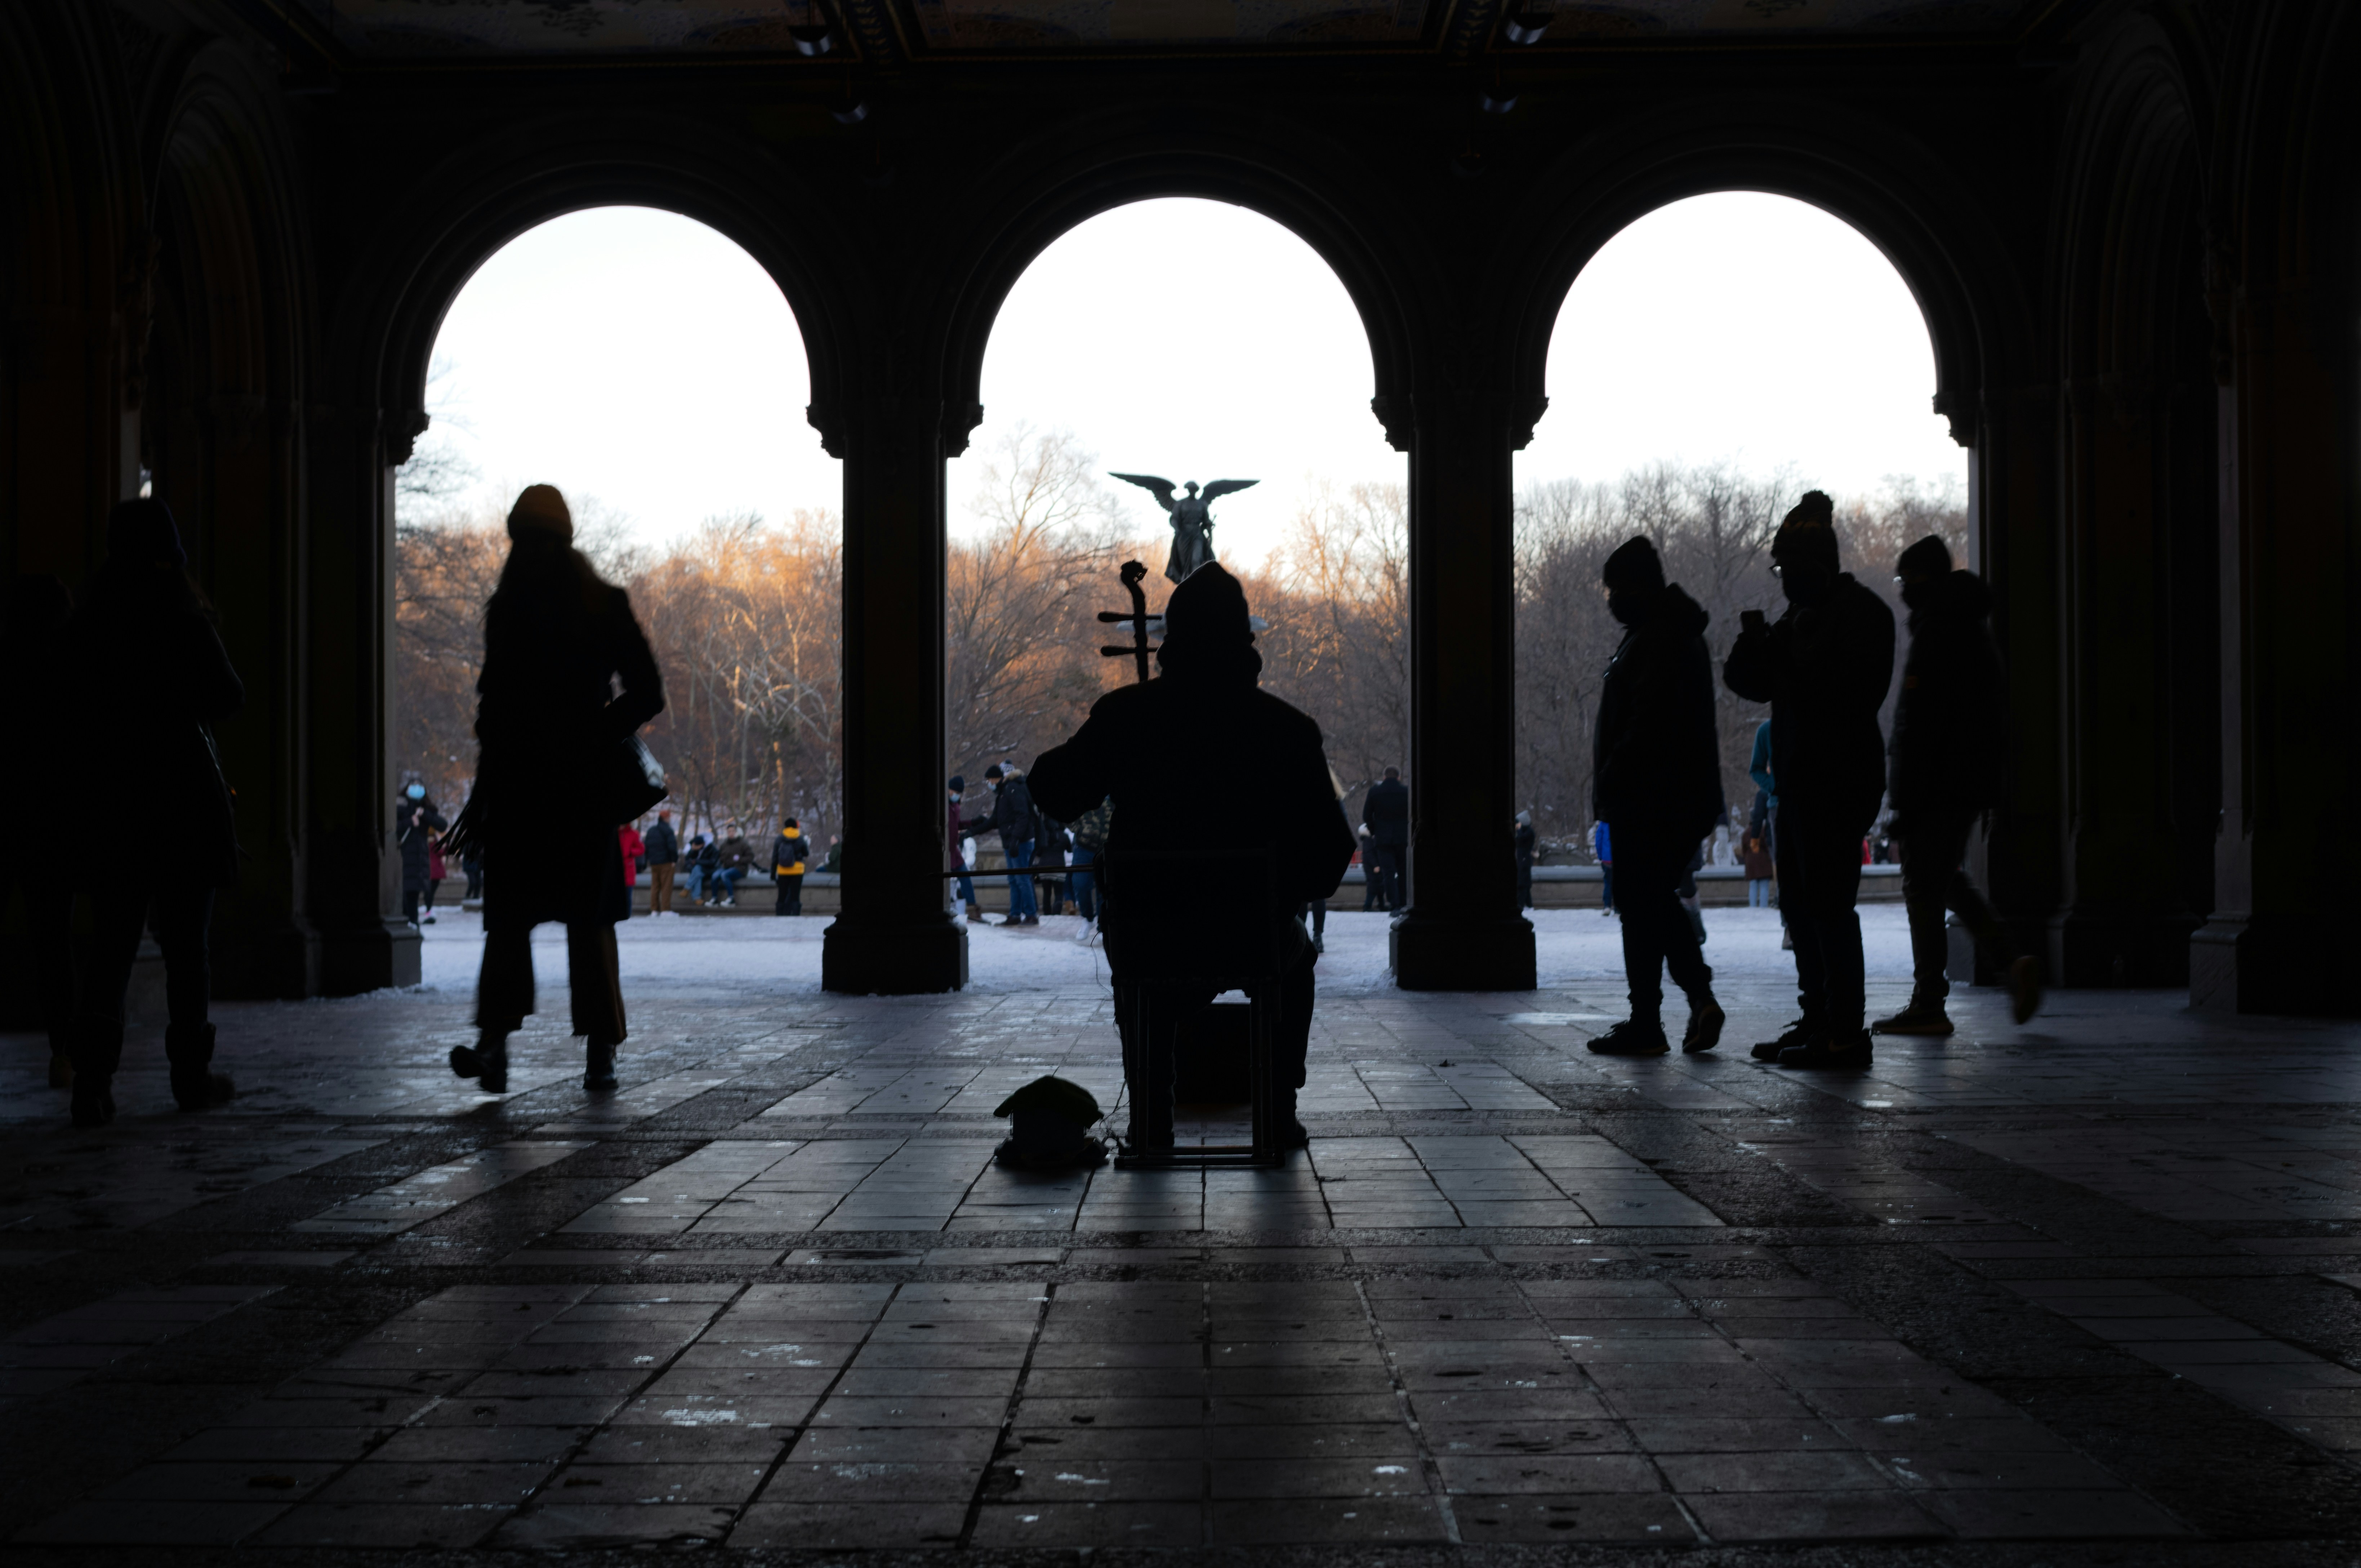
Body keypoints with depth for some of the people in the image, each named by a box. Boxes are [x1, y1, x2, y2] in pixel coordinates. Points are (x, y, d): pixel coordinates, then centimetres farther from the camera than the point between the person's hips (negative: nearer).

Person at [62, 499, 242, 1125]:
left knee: (110, 941, 5)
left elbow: (68, 718, 6)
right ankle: (192, 1074, 14)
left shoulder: (86, 626, 2)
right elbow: (228, 698, -4)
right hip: (183, 798, -3)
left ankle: (93, 1080, -6)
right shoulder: (184, 622, -10)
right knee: (185, 942, 8)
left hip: (109, 801, 3)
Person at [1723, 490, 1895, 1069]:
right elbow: (1747, 681, 15)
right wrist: (1754, 647, -6)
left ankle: (1844, 1032, -9)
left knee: (1829, 905, -11)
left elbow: (1844, 690, -22)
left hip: (1839, 781, -10)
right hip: (1800, 781, 10)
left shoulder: (1860, 613, -9)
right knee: (1801, 904, 13)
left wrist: (1778, 660, -18)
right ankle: (1818, 1020, 21)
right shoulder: (1803, 614, 19)